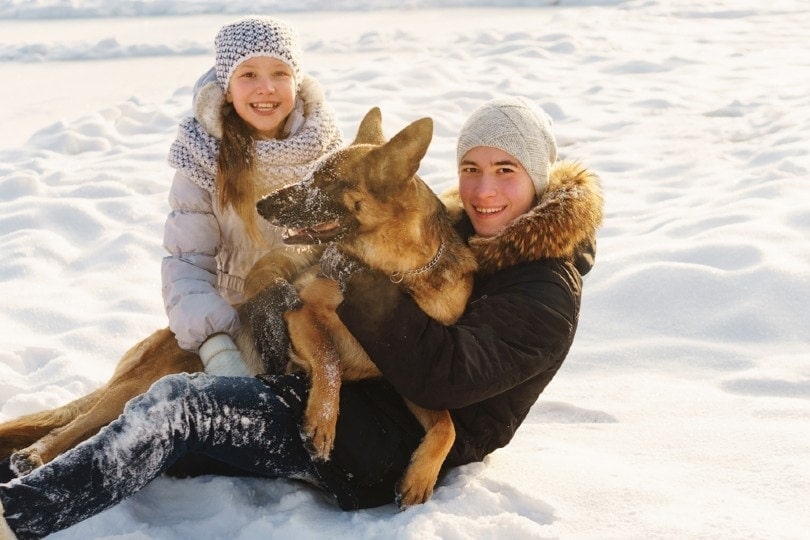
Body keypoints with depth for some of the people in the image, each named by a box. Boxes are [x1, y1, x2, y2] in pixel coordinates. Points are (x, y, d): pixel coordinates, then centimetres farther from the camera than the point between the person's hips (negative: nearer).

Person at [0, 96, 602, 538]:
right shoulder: (460, 229, 14)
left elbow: (442, 376, -24)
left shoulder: (547, 296, -12)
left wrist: (362, 281, -26)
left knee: (180, 403, -24)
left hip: (393, 445, -10)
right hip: (346, 392, 10)